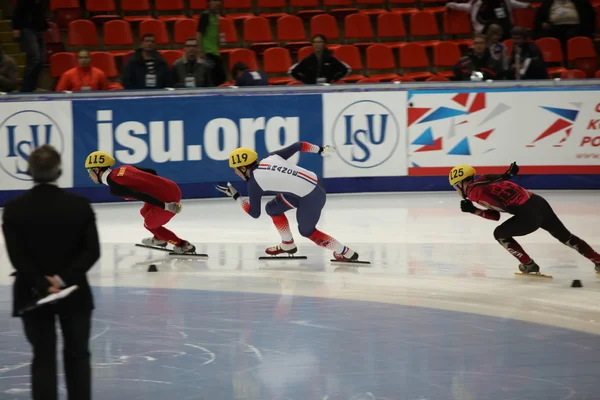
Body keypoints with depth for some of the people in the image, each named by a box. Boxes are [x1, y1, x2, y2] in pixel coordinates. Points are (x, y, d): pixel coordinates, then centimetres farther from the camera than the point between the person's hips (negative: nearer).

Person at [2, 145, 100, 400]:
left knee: (43, 358, 7)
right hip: (74, 293, 1)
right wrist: (64, 279, -14)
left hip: (33, 294, 0)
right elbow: (91, 251, -11)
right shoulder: (79, 205, -5)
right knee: (77, 356, 14)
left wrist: (42, 285, -13)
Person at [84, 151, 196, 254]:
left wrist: (165, 206, -25)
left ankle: (184, 246, 25)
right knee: (145, 212, 29)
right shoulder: (123, 168, 11)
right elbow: (152, 172, 18)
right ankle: (159, 239, 52)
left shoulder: (115, 187, -13)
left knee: (150, 224, 18)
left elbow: (141, 196, -22)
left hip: (168, 198, -8)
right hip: (172, 187, 8)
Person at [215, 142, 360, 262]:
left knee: (306, 231, 16)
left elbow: (254, 213, 0)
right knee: (272, 208, 18)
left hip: (309, 199, -9)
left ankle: (345, 253, 20)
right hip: (313, 182, 9)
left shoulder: (254, 182, -9)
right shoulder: (271, 158, 8)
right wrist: (321, 150, 25)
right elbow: (298, 146, 12)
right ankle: (287, 245, 35)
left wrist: (235, 196, 10)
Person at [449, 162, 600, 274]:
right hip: (539, 202, 9)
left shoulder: (474, 191, -3)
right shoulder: (482, 187, 23)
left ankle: (529, 265, 18)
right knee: (565, 236, 23)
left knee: (500, 234, 14)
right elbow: (495, 216, 25)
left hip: (529, 215, -9)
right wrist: (473, 210, 20)